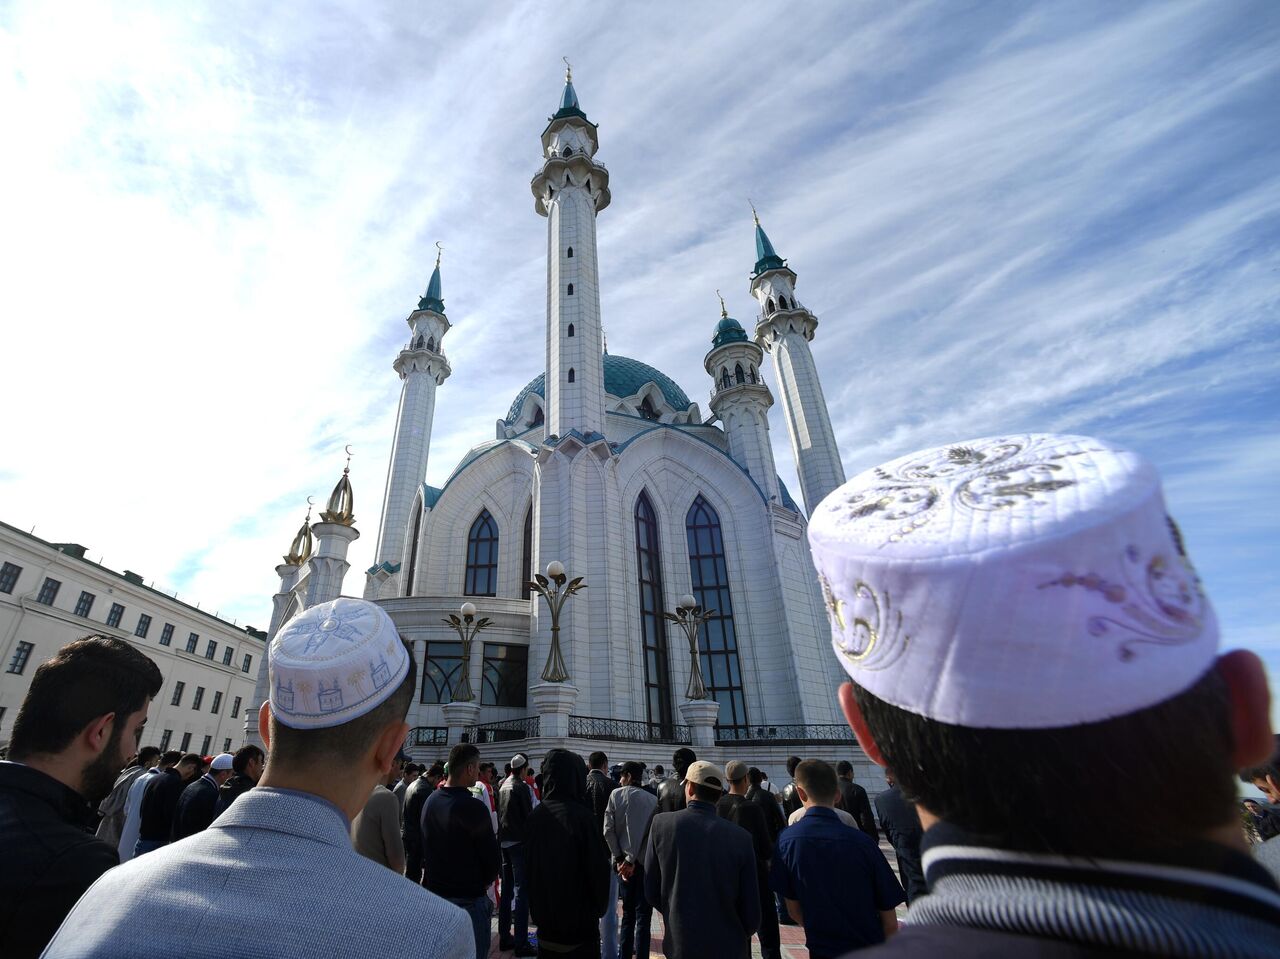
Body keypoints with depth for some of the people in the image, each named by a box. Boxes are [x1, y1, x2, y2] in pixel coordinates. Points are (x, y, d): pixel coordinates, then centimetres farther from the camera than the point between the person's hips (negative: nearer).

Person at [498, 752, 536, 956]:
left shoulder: (502, 785, 8)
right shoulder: (522, 786, -15)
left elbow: (498, 812, 13)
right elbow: (529, 815, -15)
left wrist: (501, 836, 18)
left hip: (504, 841, 8)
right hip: (519, 842, -8)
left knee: (507, 889, 16)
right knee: (522, 891, -4)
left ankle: (504, 937, 23)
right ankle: (521, 943, -3)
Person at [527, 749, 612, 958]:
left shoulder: (535, 816, -6)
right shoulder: (584, 817, -22)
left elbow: (529, 865, 5)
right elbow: (599, 867, -17)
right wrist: (599, 906, 1)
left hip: (544, 915, 5)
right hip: (580, 915, -5)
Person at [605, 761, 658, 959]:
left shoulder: (615, 795, -4)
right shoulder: (652, 799, -6)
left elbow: (608, 830, -7)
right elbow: (650, 833, -11)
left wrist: (620, 858, -3)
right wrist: (631, 860, -8)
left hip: (623, 861, 2)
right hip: (644, 861, -2)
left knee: (628, 912, 18)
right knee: (643, 915, 8)